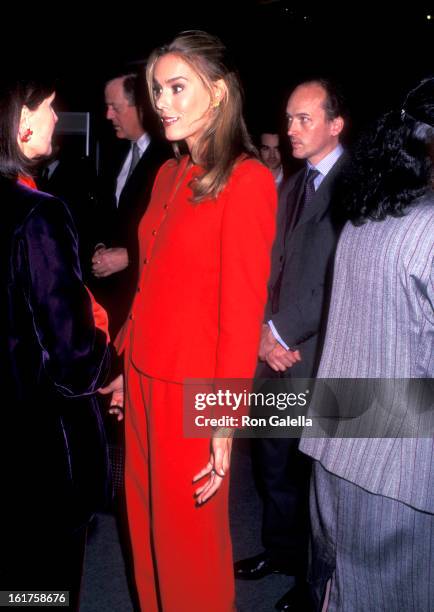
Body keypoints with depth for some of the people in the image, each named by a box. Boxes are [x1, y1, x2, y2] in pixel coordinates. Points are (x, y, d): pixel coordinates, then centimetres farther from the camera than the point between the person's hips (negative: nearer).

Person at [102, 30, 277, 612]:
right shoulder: (169, 175, 8)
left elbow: (244, 309, -16)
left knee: (189, 536, 10)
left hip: (193, 387, -6)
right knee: (146, 521, 19)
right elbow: (151, 286, 11)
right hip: (146, 377, 7)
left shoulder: (246, 180, -14)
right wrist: (128, 367, 11)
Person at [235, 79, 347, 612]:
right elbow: (274, 267, 9)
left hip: (317, 358, -7)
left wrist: (281, 332, -14)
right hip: (275, 353, 7)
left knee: (314, 469, 9)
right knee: (272, 461, 18)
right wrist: (264, 331, -4)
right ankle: (281, 550, 40)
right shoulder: (291, 185, 11)